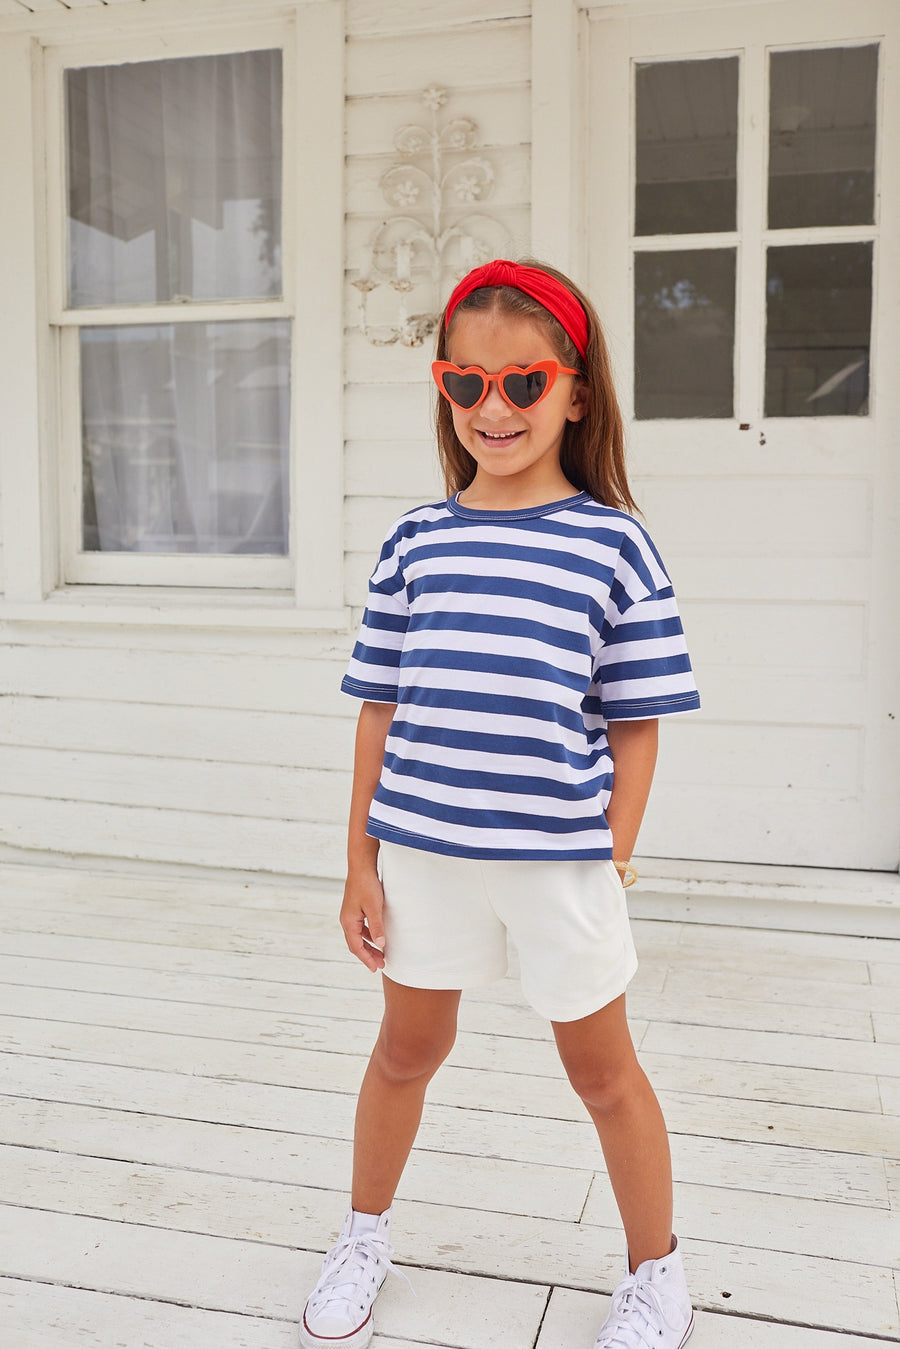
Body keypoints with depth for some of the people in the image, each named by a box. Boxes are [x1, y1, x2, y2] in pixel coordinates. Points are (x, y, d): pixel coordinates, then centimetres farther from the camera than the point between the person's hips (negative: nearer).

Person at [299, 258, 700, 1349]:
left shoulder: (614, 543, -5)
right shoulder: (415, 540, 1)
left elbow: (635, 724, -3)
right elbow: (381, 709, 3)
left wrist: (610, 865, -6)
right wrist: (361, 864, 3)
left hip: (559, 859, -2)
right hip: (421, 852, 3)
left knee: (601, 1066, 15)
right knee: (407, 1047, 22)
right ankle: (364, 1234, 47)